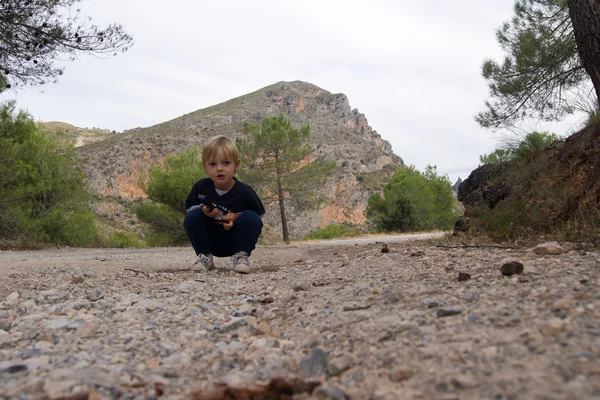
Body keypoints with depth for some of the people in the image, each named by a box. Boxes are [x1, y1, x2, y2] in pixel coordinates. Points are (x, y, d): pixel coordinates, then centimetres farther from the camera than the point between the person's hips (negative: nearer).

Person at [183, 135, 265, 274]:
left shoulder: (245, 192, -17)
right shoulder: (200, 187, -12)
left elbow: (259, 216, -7)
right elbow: (188, 208, 1)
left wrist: (237, 217, -24)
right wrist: (202, 209, -22)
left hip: (236, 241, -2)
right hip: (209, 241, 2)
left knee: (251, 217, -27)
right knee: (192, 217, -22)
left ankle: (242, 256, -9)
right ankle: (205, 257, -7)